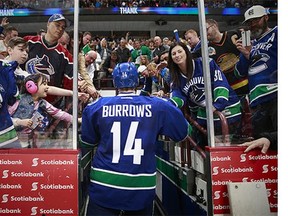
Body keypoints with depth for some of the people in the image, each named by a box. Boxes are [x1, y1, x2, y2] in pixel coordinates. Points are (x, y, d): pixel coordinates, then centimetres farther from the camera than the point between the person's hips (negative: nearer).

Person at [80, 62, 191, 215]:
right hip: (142, 190, 2)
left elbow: (87, 141, 9)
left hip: (104, 187, -1)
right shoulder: (157, 106, -5)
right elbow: (183, 132, 7)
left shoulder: (97, 107, -4)